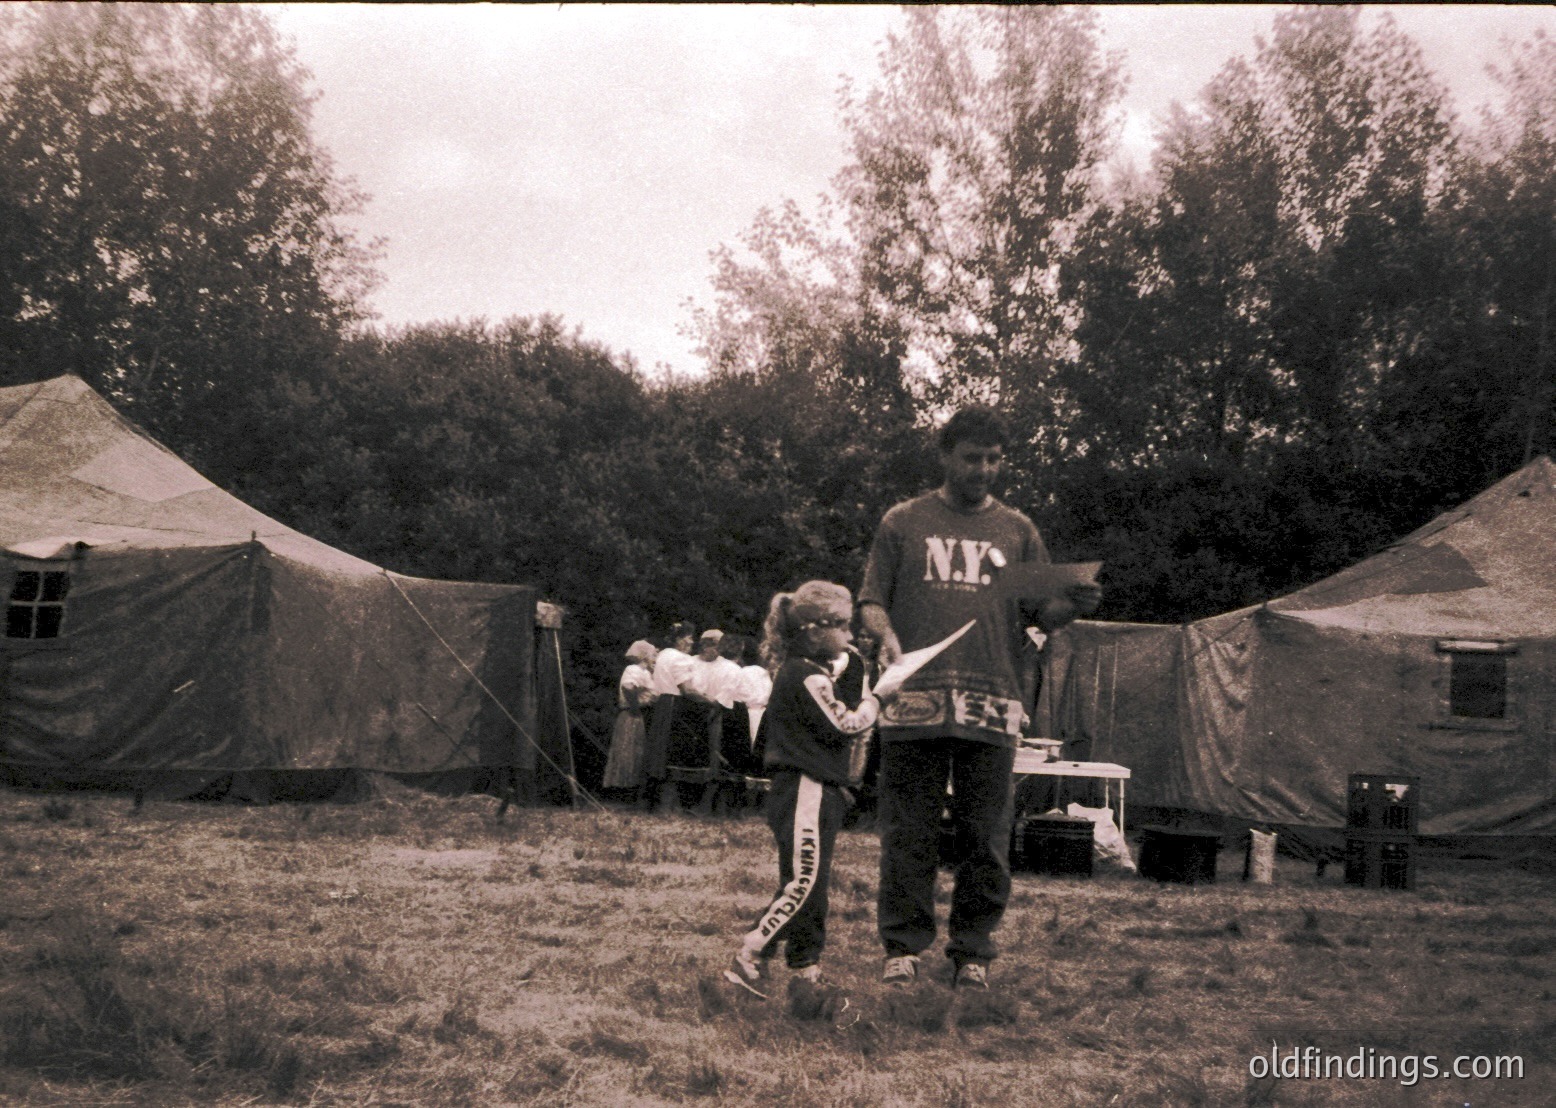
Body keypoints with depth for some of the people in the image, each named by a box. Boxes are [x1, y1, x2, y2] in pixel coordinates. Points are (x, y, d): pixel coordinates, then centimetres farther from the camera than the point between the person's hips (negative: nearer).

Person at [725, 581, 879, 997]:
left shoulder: (815, 669, 16)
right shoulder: (807, 675, -14)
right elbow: (846, 726, -16)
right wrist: (874, 701, 1)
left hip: (818, 794, 10)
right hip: (805, 794, -10)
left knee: (811, 886, 11)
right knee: (802, 882, -12)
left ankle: (806, 971, 16)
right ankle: (748, 960, -9)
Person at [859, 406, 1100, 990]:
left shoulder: (1018, 530, 16)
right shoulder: (904, 522, 11)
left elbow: (1040, 613, 13)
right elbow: (872, 597, 8)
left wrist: (1074, 605, -8)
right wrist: (886, 636, -12)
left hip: (992, 704, 2)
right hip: (915, 701, -1)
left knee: (986, 837, 4)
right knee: (908, 832, 2)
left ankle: (972, 953, 16)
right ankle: (903, 947, 13)